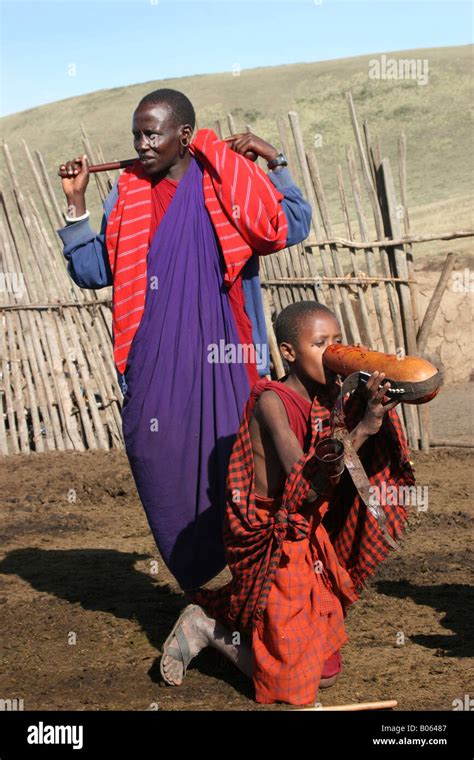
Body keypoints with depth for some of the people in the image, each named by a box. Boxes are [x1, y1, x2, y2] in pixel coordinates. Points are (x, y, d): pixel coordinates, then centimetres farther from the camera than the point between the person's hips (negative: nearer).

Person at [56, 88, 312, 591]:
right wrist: (75, 202, 3)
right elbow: (92, 272, 11)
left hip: (219, 359, -2)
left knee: (227, 468, -2)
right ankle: (201, 591, 17)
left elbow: (292, 227, 0)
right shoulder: (127, 196, 10)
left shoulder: (227, 184, 4)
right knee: (162, 470, 3)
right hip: (154, 367, 3)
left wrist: (273, 163, -7)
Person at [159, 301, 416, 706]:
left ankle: (214, 611, 27)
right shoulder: (272, 401, -19)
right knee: (297, 676, -5)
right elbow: (308, 486, -28)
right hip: (272, 546, -8)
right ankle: (209, 626, 14)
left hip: (311, 540, 8)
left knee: (326, 668, 17)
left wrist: (375, 408, -18)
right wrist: (361, 429, -33)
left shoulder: (331, 399, 2)